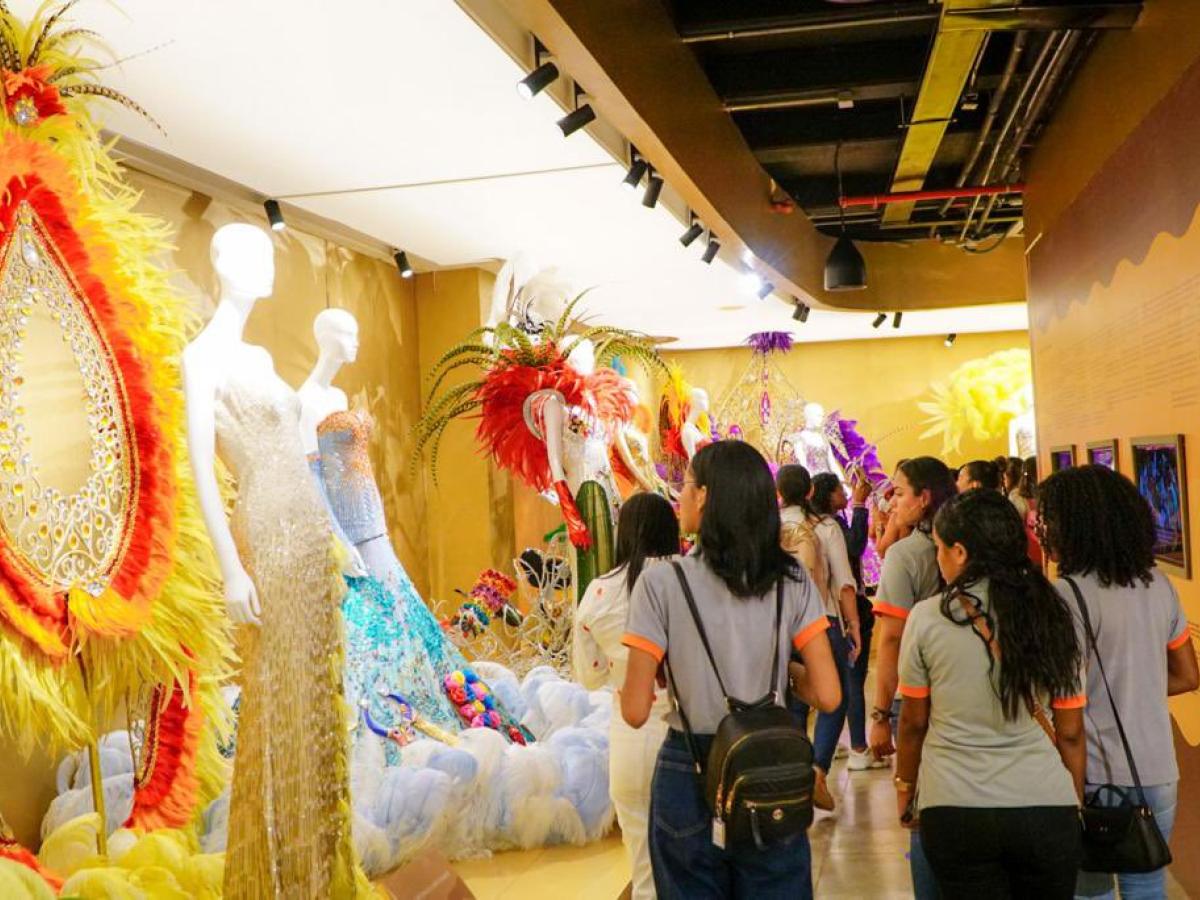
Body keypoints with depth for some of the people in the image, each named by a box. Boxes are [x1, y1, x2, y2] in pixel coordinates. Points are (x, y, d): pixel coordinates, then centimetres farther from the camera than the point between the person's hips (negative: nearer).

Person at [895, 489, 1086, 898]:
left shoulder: (927, 617, -7)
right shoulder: (1054, 617, -1)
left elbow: (913, 722, 2)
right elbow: (1071, 733, 5)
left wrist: (905, 785, 19)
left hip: (954, 810, -2)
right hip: (1047, 807, 2)